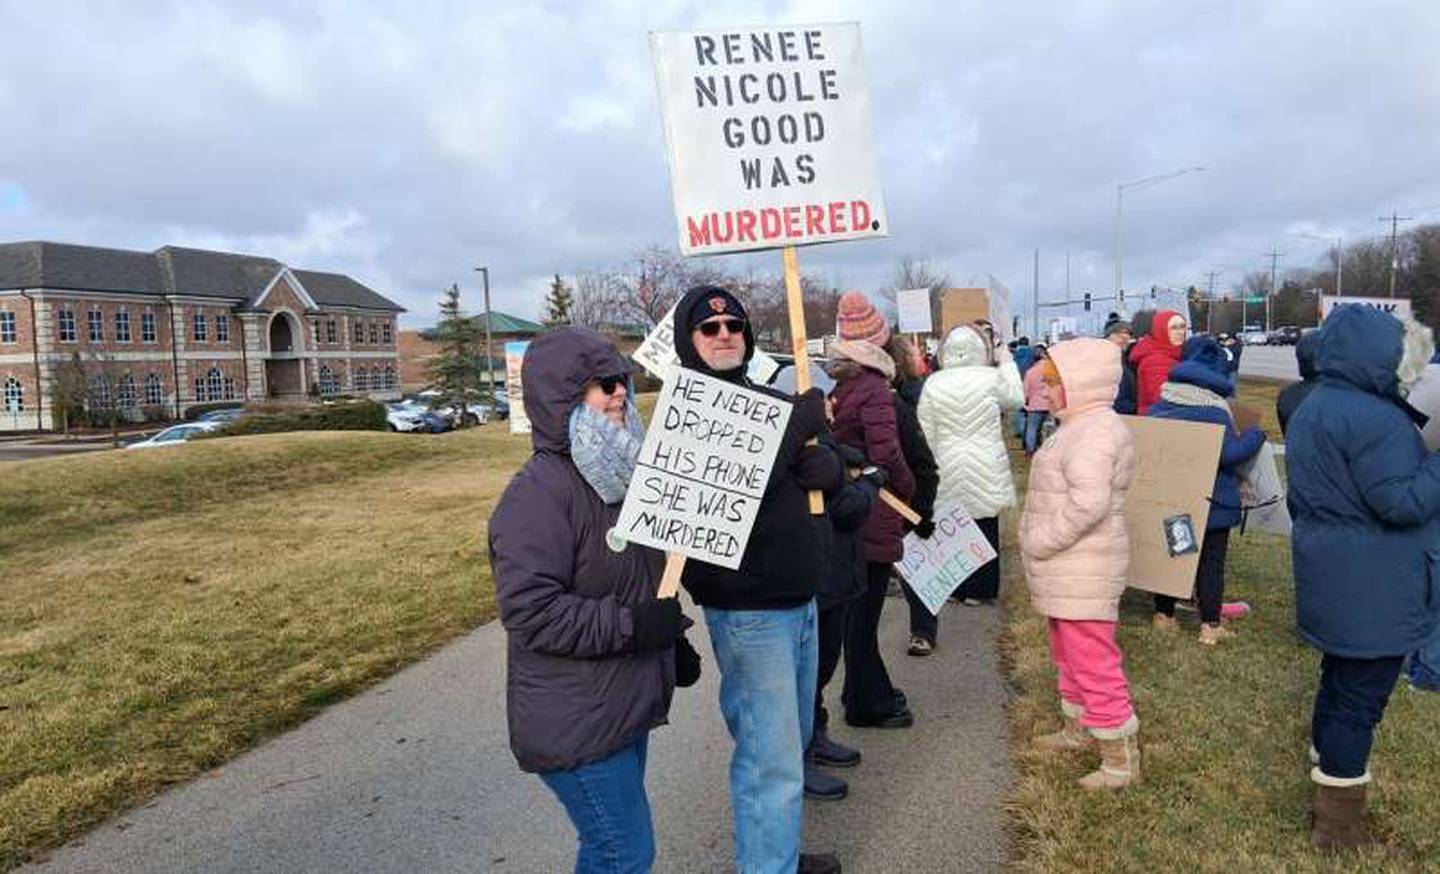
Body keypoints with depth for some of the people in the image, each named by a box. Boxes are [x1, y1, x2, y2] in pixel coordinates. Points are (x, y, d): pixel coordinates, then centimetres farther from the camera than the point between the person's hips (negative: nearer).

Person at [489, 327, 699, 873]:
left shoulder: (613, 474, 10)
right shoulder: (539, 493, -21)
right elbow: (529, 611, -27)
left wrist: (672, 643, 18)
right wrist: (631, 625, -25)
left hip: (624, 706, 9)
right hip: (576, 724, -9)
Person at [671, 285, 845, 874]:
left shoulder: (769, 399, 11)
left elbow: (828, 472, 6)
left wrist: (820, 465, -18)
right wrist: (800, 424, -19)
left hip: (800, 599, 8)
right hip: (748, 610, -8)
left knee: (792, 739, 21)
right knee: (772, 758, -3)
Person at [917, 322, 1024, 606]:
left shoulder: (933, 383, -3)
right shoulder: (991, 378, -10)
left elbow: (926, 432, 2)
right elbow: (1016, 399, 9)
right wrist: (1007, 363, 17)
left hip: (948, 468, 2)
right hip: (985, 470, -2)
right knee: (984, 527, 8)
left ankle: (953, 587, 19)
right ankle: (978, 590, 14)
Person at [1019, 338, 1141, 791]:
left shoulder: (1096, 431, -22)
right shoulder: (1081, 426, 13)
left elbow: (1088, 502, -31)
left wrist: (1040, 542, -22)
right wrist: (1040, 543, 15)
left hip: (1083, 574, -11)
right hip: (1067, 571, 11)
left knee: (1093, 660, -3)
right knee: (1069, 653, 23)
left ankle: (1121, 758, 9)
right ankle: (1078, 731, 40)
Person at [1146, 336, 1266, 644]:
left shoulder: (1162, 402, -2)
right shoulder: (1214, 410, -18)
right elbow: (1231, 453, -21)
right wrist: (1255, 435, -4)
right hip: (1211, 499, -5)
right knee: (1211, 560, 6)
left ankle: (1164, 615, 22)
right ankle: (1210, 626, 10)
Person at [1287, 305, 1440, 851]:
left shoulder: (1312, 409, 11)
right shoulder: (1372, 417, -21)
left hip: (1331, 581, 10)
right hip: (1373, 590, -10)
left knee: (1339, 681, 21)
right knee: (1360, 699, 0)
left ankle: (1327, 789, 36)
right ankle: (1339, 829, 12)